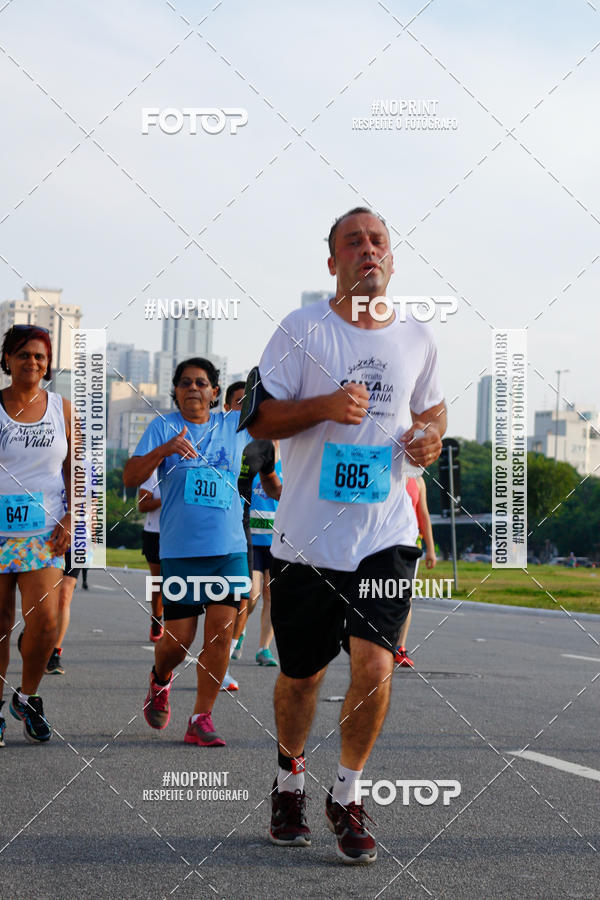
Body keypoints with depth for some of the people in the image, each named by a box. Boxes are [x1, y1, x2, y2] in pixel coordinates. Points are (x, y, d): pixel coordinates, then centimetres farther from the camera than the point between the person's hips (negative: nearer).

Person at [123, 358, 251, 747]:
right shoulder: (163, 427, 4)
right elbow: (130, 478, -6)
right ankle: (160, 678, 35)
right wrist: (164, 449, -21)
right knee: (178, 639, 0)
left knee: (221, 630, -7)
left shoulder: (234, 424, 11)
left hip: (229, 548, 2)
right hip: (180, 550, -2)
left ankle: (202, 720, 1)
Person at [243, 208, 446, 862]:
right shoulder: (302, 329, -3)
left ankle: (347, 798, 8)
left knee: (374, 667, -14)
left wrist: (430, 434, 3)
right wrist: (325, 404, -19)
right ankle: (289, 783, 37)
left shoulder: (416, 339, 8)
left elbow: (432, 406, 26)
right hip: (307, 534, -1)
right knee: (301, 675, 10)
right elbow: (257, 419, -4)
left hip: (385, 533, 2)